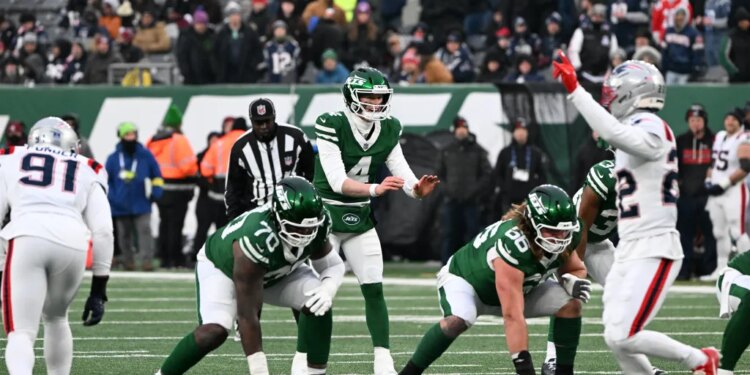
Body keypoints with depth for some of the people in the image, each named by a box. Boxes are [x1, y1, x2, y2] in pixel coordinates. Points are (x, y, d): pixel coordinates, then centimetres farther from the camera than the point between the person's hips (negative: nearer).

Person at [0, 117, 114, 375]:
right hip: (72, 246, 2)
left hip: (27, 239, -2)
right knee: (55, 318, 29)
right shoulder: (88, 173, 26)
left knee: (21, 332, -1)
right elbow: (103, 232, 17)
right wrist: (98, 290, 21)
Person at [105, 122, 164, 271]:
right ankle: (128, 262, 17)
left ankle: (147, 261, -16)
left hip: (142, 204, -1)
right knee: (125, 235, 8)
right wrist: (110, 199, 2)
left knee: (144, 231, -12)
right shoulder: (113, 158, 3)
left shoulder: (145, 156, 3)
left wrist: (155, 193, 1)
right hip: (121, 206, 1)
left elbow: (156, 175, 12)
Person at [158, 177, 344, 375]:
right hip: (222, 267, -5)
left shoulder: (316, 223, -28)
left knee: (319, 306, -21)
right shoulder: (256, 239, -44)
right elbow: (247, 316, -38)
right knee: (213, 331, -30)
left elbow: (333, 265, -8)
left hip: (276, 272, 5)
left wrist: (327, 289, -33)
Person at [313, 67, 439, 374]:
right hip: (326, 213, -5)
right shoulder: (331, 125, -20)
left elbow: (401, 172, -6)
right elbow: (337, 181, -27)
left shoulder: (389, 129, -2)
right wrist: (375, 188, -42)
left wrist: (417, 189, -29)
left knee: (374, 289, 0)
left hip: (361, 218, 5)